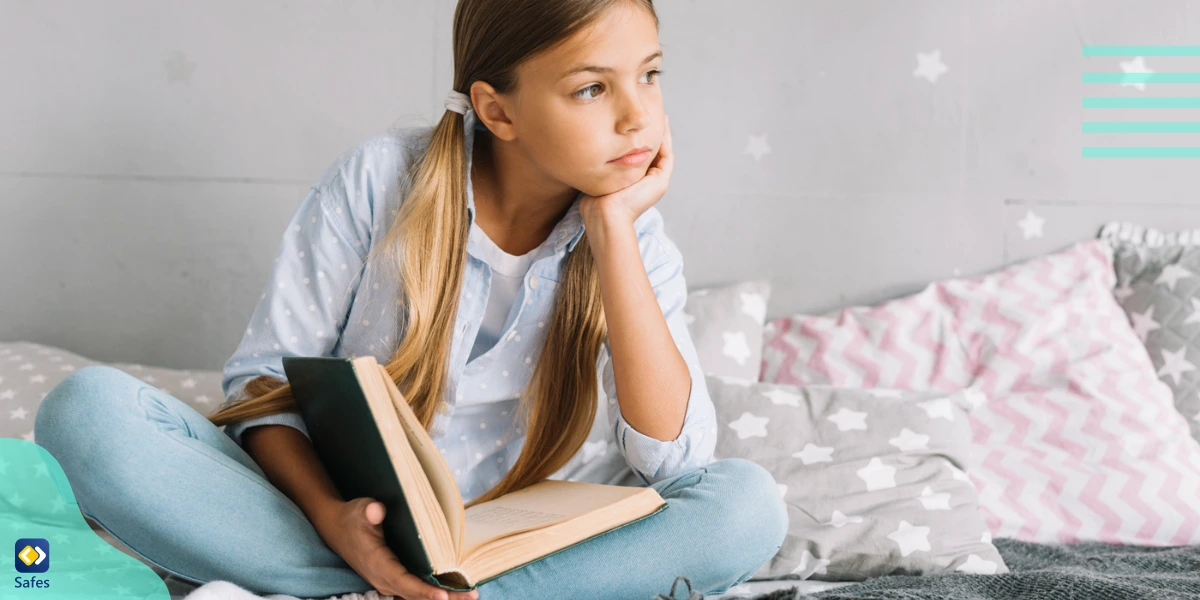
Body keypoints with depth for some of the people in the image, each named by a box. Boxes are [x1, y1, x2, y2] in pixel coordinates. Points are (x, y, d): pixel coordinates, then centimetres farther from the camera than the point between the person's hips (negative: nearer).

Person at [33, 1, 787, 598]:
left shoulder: (634, 235, -3)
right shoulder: (383, 178, -9)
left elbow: (675, 457, -16)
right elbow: (264, 377, -6)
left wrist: (613, 228, -18)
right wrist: (330, 516, -27)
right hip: (312, 511, -2)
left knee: (748, 503, -24)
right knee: (88, 407, -24)